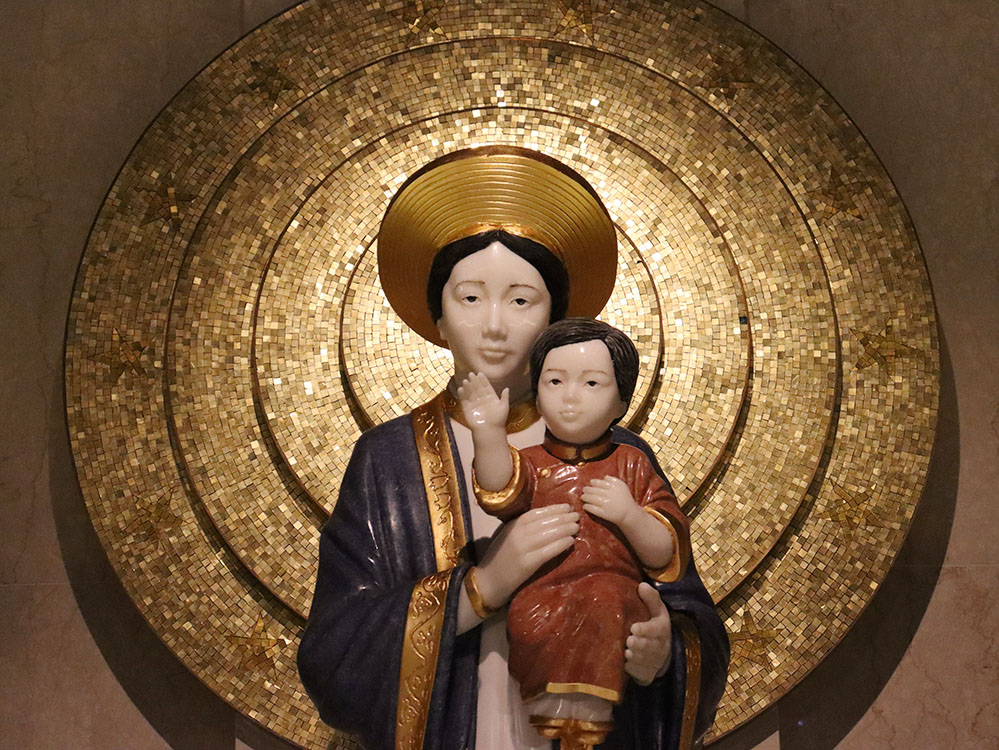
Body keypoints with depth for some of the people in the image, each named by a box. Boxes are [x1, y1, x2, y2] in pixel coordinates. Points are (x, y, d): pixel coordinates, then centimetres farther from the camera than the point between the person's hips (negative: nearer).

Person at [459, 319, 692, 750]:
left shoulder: (631, 467, 13)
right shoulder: (532, 465, 11)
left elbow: (664, 556, 9)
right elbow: (499, 493, -14)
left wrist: (630, 516, -8)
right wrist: (489, 433, -29)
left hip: (617, 606, 1)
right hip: (541, 613, -1)